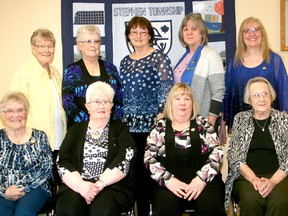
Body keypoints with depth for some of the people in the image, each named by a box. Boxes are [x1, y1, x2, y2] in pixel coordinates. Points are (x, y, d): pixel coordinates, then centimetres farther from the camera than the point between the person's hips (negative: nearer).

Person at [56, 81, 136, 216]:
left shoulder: (120, 129, 12)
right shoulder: (75, 130, 17)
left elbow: (124, 161, -4)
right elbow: (63, 163, 5)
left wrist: (99, 185, -16)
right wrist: (80, 185, -14)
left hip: (111, 186, -1)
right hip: (77, 185, 2)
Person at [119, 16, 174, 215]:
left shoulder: (159, 58, -3)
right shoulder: (125, 62, 16)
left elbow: (166, 90, -9)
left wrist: (161, 119, -15)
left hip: (151, 124, -5)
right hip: (129, 125, 6)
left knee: (151, 170, -3)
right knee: (135, 169, 8)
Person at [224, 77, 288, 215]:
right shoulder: (240, 119, 11)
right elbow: (234, 156, 4)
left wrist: (273, 181, -12)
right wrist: (254, 179, -10)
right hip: (246, 176, 0)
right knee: (251, 199, -34)